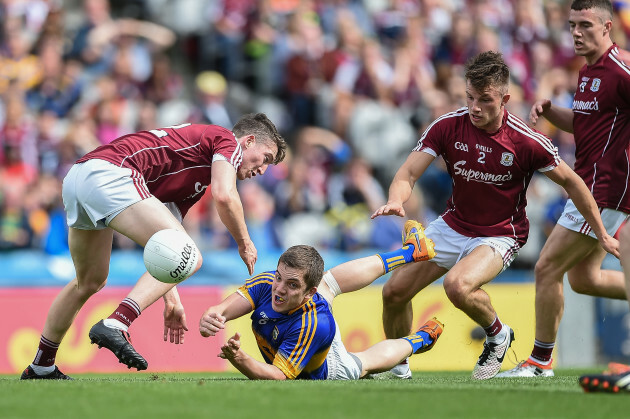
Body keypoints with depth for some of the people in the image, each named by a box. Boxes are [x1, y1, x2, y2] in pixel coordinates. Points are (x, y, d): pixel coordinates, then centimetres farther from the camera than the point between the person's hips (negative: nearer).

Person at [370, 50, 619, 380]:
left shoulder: (527, 142, -20)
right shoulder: (447, 126, -14)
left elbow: (570, 182, -6)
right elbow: (409, 173, -14)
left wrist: (602, 235, -1)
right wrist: (395, 201, -38)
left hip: (500, 235, -4)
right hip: (453, 225, 4)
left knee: (458, 285, -33)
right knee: (394, 291, -4)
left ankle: (497, 334, -1)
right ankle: (397, 366, 22)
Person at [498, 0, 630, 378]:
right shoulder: (588, 71, 14)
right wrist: (549, 110, 7)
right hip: (591, 187, 10)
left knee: (548, 269, -7)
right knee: (584, 278, 15)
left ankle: (540, 361, 4)